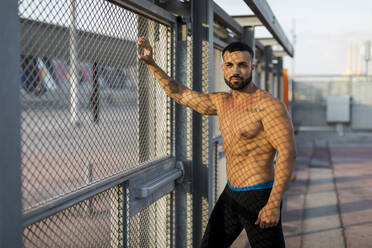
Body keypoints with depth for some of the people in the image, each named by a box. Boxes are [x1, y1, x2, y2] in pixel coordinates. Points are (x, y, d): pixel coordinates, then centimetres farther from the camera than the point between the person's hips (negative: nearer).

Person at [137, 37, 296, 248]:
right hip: (230, 193, 8)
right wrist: (152, 63, 13)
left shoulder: (269, 105, -15)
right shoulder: (222, 102, 8)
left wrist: (274, 204, -25)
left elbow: (288, 153, -21)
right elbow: (180, 94, 17)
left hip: (258, 197, -8)